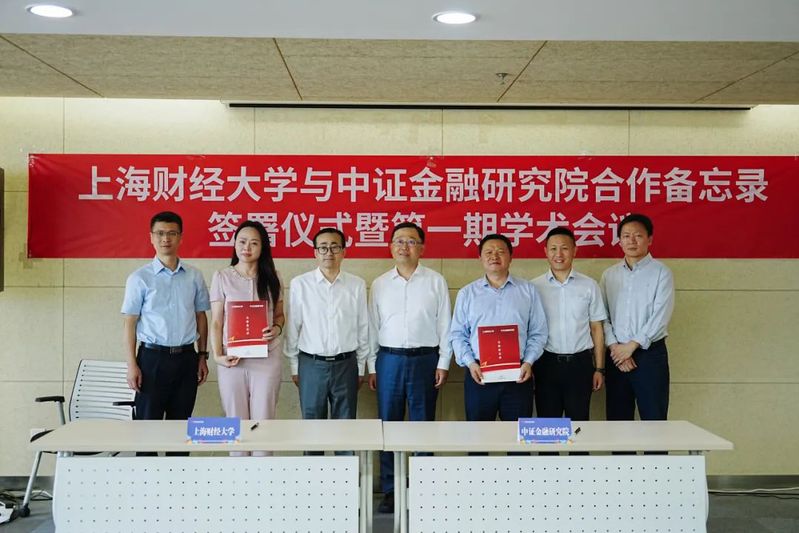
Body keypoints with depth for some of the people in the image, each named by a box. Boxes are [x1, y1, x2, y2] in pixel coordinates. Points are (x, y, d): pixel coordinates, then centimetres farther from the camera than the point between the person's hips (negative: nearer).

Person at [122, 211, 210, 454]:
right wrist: (132, 365, -8)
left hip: (186, 357, 3)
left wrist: (202, 356, 9)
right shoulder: (140, 278, -2)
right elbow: (130, 323, -2)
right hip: (153, 356, -3)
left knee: (180, 422, 11)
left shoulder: (194, 276, 6)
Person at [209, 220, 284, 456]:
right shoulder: (222, 277, 0)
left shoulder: (271, 278, 5)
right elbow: (216, 322, 0)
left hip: (266, 357, 1)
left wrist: (276, 328, -10)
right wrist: (217, 355, -11)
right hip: (233, 358, -1)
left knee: (263, 420, 7)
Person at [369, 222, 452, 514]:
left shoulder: (435, 281, 2)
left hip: (425, 358, -1)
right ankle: (389, 491, 15)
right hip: (389, 359, 2)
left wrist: (443, 363, -3)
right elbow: (373, 326, 9)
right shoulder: (379, 284, 7)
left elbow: (444, 325, 2)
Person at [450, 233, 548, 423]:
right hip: (478, 375, 0)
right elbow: (458, 334, 7)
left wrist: (528, 362, -7)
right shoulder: (466, 293, 9)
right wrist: (470, 363, -7)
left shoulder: (528, 290, 8)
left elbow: (538, 333, 6)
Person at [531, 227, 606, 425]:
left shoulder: (589, 286, 2)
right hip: (547, 363, 0)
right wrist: (527, 366, -2)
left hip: (580, 363, 0)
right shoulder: (534, 287, 0)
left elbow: (596, 328, 5)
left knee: (579, 422, 8)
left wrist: (599, 368, 3)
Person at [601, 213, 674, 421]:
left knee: (654, 419, 0)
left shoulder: (661, 273, -2)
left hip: (650, 354, -3)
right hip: (617, 355, 4)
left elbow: (660, 317, -10)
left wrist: (631, 346, -12)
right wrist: (615, 347, -8)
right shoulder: (609, 275, 9)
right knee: (617, 420, 10)